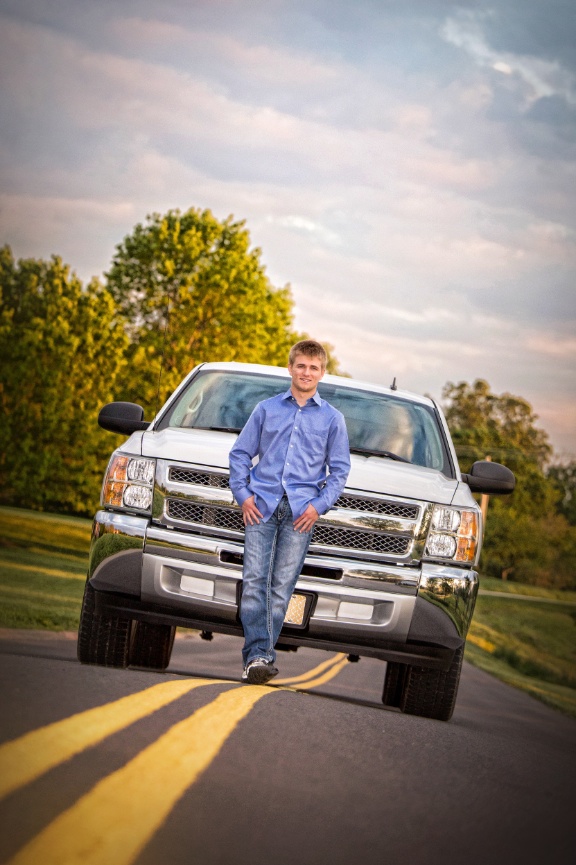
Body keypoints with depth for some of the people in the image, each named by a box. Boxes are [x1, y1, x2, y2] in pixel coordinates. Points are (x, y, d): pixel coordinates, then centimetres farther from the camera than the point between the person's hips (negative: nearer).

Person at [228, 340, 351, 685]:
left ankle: (262, 655, 0)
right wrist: (242, 493, 2)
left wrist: (319, 505, -2)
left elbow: (339, 469, 11)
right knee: (255, 579, -11)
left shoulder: (332, 418, 12)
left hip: (301, 510, 0)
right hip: (262, 504, 1)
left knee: (282, 585, -4)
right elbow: (241, 453, 15)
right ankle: (258, 654, -14)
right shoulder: (266, 409, 13)